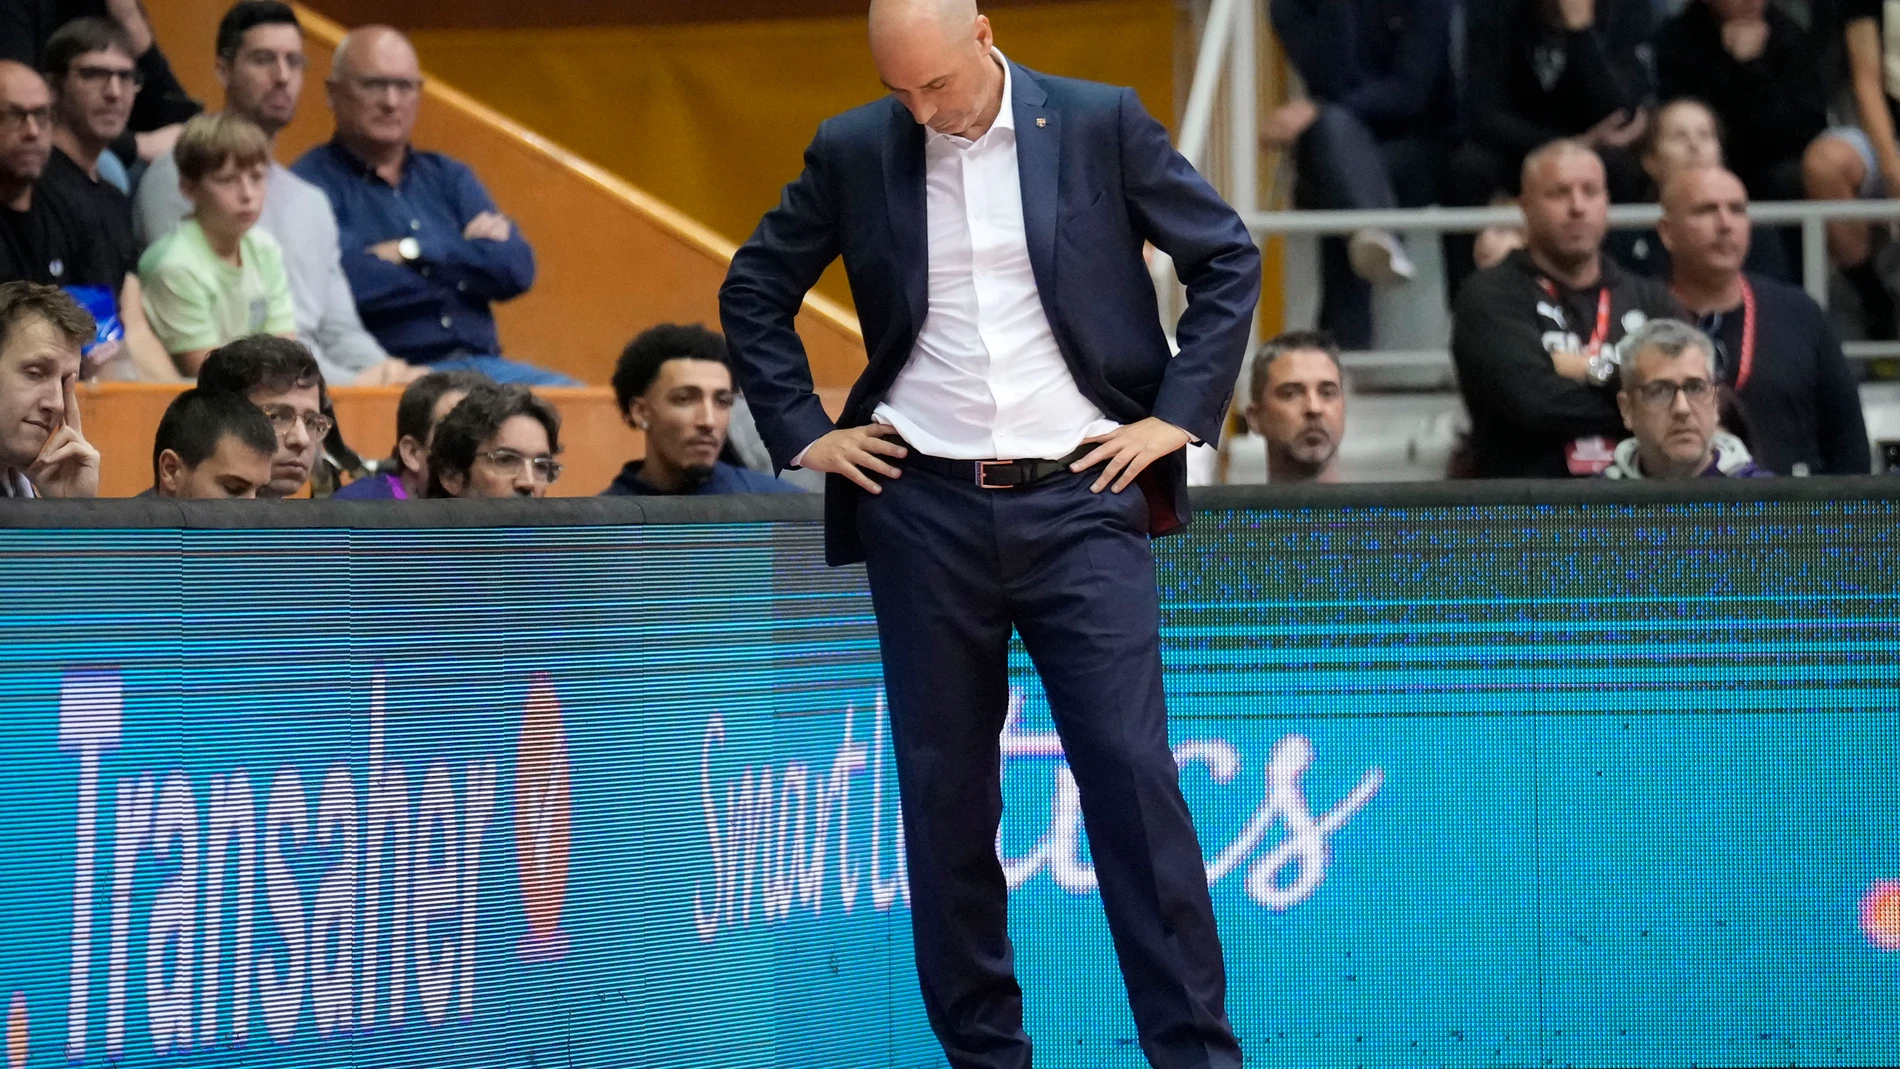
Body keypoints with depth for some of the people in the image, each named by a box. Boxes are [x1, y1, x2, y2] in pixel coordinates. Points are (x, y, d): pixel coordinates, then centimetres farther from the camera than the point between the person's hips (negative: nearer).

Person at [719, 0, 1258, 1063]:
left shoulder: (1102, 124, -1)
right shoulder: (853, 151, 4)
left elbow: (1229, 260, 5)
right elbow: (754, 290, 15)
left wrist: (1181, 415, -2)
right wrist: (801, 431, 5)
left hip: (1082, 498, -2)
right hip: (924, 507, 2)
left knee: (1135, 777, -7)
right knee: (946, 794, 5)